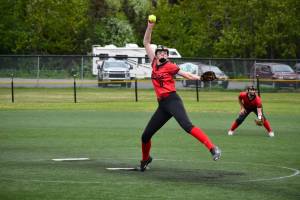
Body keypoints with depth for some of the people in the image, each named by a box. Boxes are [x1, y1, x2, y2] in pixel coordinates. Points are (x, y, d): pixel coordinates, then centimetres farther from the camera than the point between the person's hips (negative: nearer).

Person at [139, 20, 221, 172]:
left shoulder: (170, 66, 0)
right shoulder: (154, 63, 14)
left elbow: (187, 75, -2)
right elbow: (146, 43, 18)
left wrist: (201, 77, -19)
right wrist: (150, 27, 9)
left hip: (172, 101, -6)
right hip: (162, 105, 6)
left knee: (186, 125, -29)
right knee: (145, 136, 11)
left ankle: (212, 148, -37)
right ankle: (145, 159, 36)